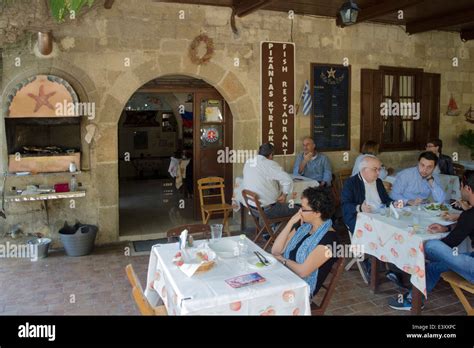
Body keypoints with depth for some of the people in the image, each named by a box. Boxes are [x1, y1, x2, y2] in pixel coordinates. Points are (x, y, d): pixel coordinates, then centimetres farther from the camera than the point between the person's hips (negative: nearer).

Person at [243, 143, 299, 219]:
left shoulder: (247, 163, 5)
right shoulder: (270, 164, -15)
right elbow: (288, 180, -23)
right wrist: (284, 195, -6)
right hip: (267, 210, -8)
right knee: (297, 210, 5)